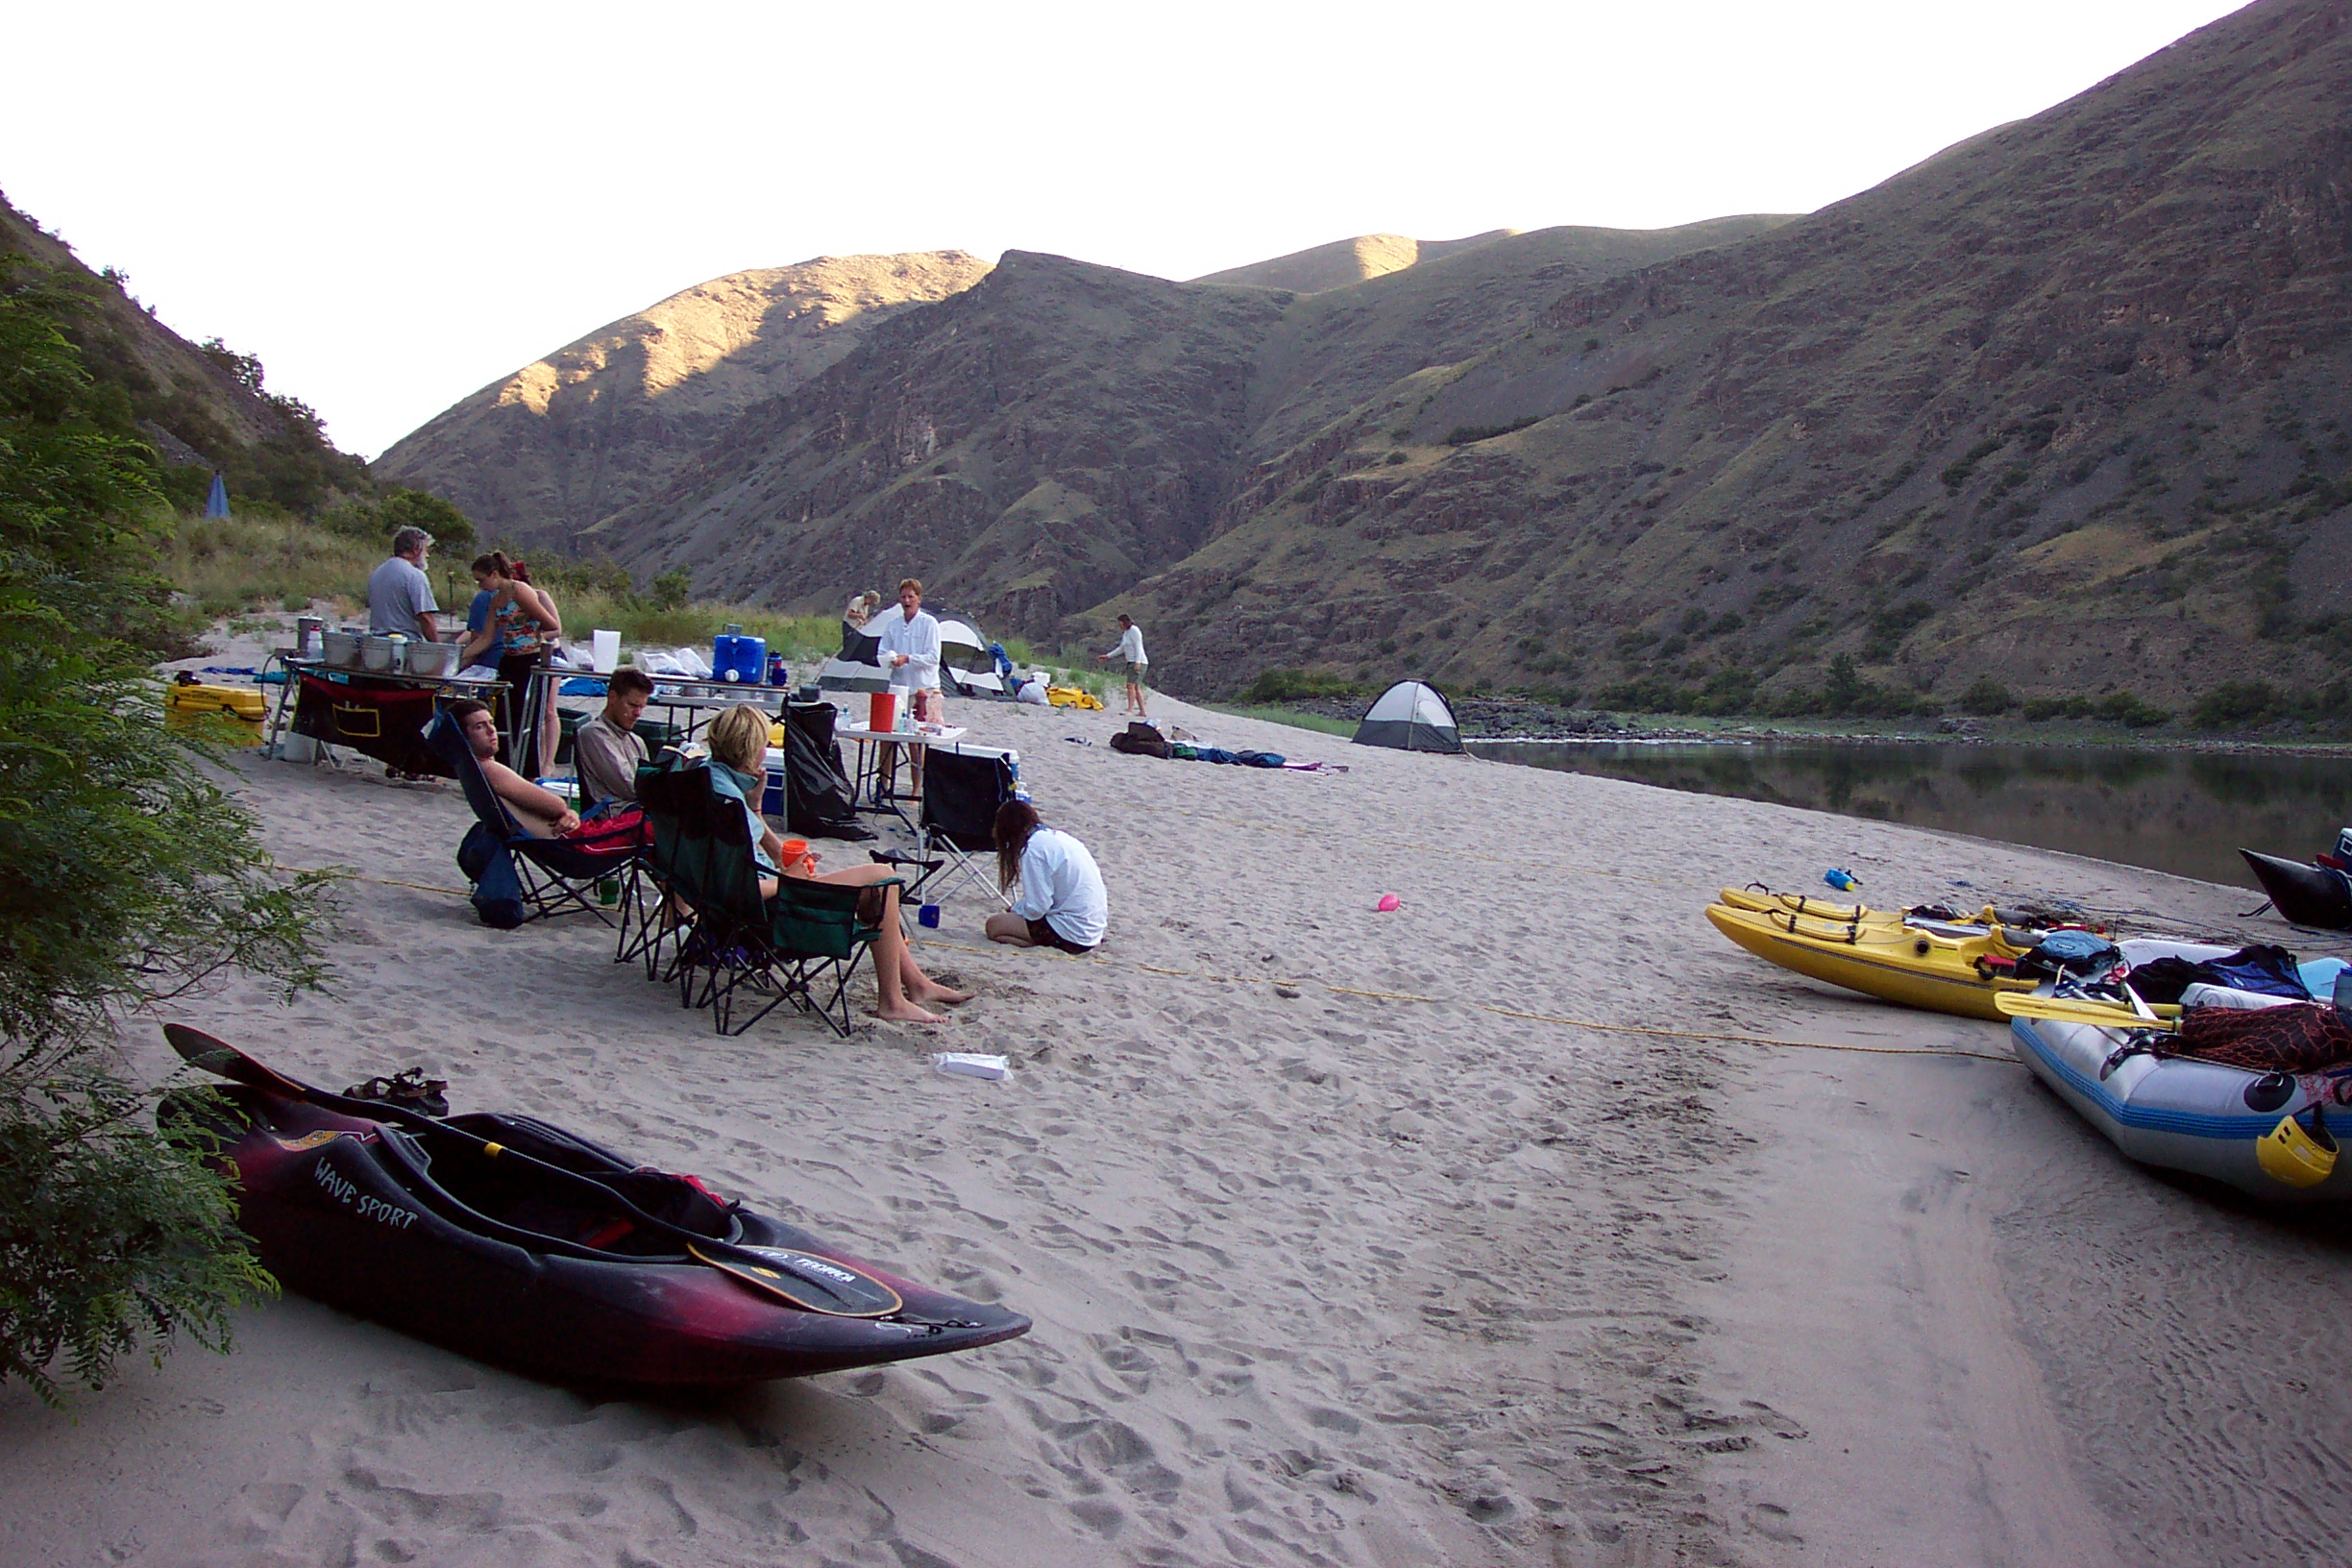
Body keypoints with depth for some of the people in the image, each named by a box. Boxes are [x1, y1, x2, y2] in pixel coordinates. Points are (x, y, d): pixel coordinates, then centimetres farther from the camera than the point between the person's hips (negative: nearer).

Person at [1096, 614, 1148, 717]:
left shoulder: (1134, 630, -8)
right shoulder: (1125, 633, 20)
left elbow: (1138, 647, -14)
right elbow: (1121, 649, 26)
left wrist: (1137, 662, -22)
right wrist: (1107, 656, 25)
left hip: (1138, 663, -9)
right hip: (1131, 662, 9)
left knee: (1131, 685, -18)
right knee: (1136, 688, 6)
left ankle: (1130, 708, -25)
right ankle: (1142, 711, 6)